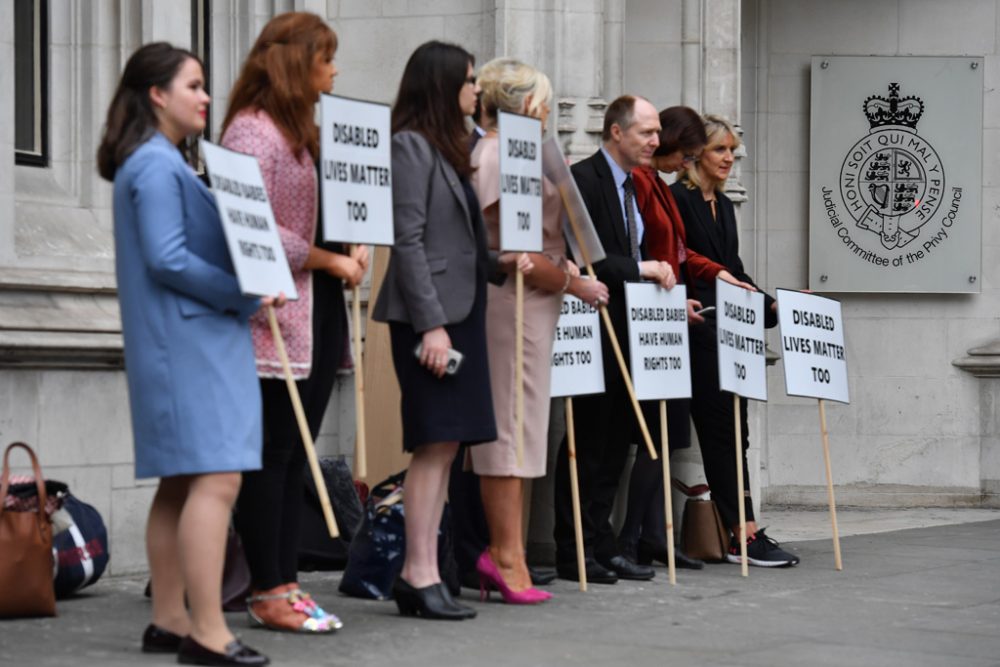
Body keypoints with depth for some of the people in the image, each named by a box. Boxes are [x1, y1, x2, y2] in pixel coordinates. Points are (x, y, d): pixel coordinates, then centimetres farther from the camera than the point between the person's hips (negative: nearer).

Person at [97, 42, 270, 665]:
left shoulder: (161, 163, 18)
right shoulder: (156, 166, -12)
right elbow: (167, 259, -20)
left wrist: (242, 294, 9)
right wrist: (244, 297, -14)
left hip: (185, 341, 11)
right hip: (189, 340, -11)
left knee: (181, 483, 11)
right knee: (216, 479, -14)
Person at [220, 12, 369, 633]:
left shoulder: (304, 130, 18)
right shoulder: (252, 129, -10)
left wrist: (355, 248, 2)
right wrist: (331, 260, -12)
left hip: (320, 311, 9)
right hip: (276, 312, -9)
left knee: (296, 455, 9)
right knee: (271, 454, -4)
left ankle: (286, 581, 13)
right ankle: (267, 593, 1)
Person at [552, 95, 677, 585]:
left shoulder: (631, 187, 16)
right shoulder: (584, 179, -12)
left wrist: (653, 276, 8)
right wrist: (638, 269, -23)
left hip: (625, 329, 9)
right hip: (594, 330, -9)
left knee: (615, 441, 11)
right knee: (587, 443, -4)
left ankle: (602, 545, 16)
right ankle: (572, 551, 2)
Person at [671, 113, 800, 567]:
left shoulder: (724, 205, 18)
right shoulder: (677, 199, -8)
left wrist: (770, 307, 12)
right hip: (698, 328, -8)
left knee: (734, 429, 7)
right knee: (719, 427, -7)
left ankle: (741, 532, 9)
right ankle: (744, 534, -7)